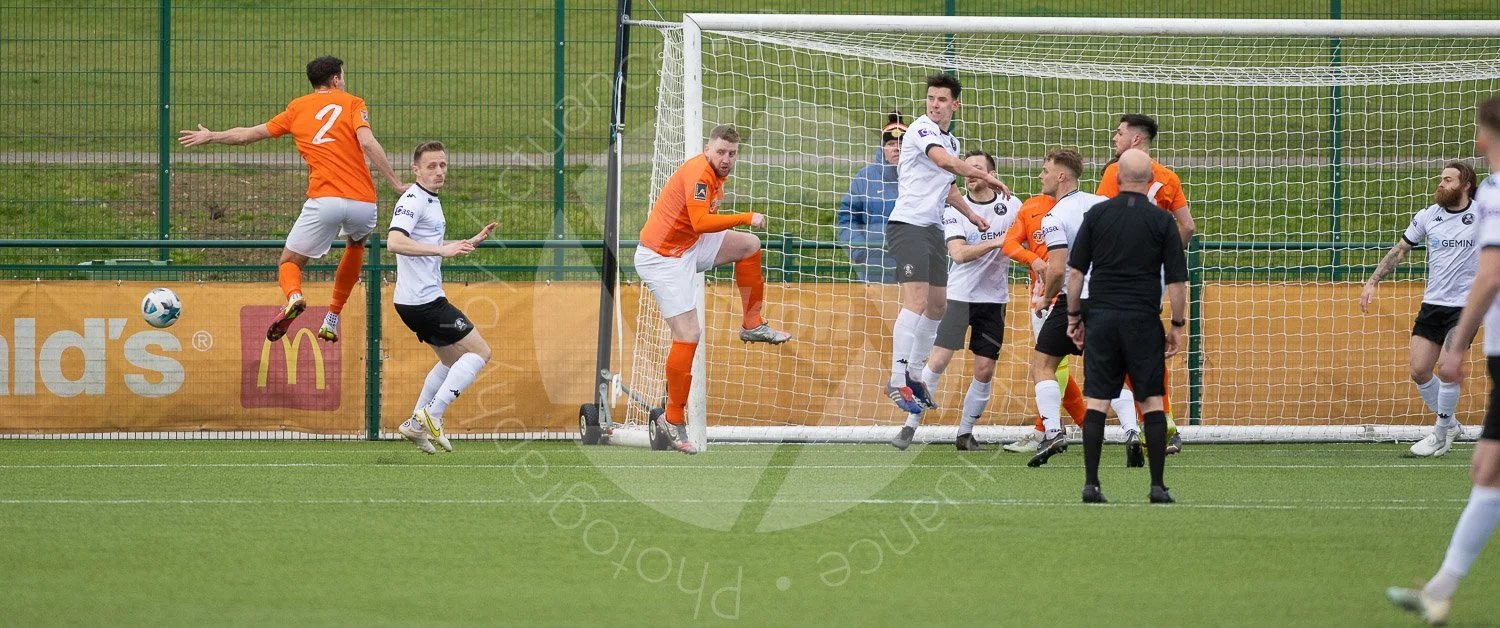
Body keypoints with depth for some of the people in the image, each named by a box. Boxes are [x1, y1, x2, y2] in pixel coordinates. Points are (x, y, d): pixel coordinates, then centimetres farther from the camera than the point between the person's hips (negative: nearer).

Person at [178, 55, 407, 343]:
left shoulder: (298, 108, 15)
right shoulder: (352, 103, 10)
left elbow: (251, 134, 23)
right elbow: (367, 142, -8)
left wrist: (211, 136, 39)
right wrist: (396, 183, -7)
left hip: (324, 201, -1)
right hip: (363, 202, 1)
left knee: (289, 263, 11)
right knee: (356, 243, 34)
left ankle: (294, 297, -26)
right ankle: (332, 319, 27)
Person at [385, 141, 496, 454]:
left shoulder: (432, 202, 16)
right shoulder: (412, 201, -16)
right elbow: (395, 241, -32)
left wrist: (472, 241, 25)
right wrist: (442, 250, -38)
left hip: (426, 297, 10)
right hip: (423, 300, -10)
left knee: (452, 360, 22)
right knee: (479, 351, -6)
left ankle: (416, 424, 21)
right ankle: (431, 416, -10)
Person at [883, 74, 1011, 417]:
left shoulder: (951, 141, 18)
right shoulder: (922, 129, -10)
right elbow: (944, 161, -28)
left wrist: (971, 215, 25)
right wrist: (984, 176, -27)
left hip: (933, 228, 9)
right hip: (908, 224, -9)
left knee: (938, 305, 12)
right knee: (916, 301, -19)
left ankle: (914, 376, 23)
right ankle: (897, 382, -20)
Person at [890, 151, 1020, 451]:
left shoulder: (1012, 206, 2)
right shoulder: (954, 211, -3)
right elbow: (959, 254, -15)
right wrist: (994, 243, -26)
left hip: (995, 299, 2)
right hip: (959, 295, -2)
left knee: (985, 370, 1)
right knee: (938, 360, -11)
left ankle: (965, 433, 14)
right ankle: (910, 426, -4)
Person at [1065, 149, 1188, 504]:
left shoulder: (1097, 215, 2)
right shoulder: (1161, 221, -1)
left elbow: (1076, 271, 3)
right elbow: (1177, 280, -2)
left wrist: (1074, 317, 12)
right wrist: (1178, 325, 7)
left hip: (1101, 317, 1)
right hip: (1143, 321, -1)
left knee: (1096, 402, 2)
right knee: (1152, 401, 5)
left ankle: (1091, 484, -2)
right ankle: (1158, 485, 1)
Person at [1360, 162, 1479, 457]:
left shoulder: (1482, 216, -6)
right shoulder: (1427, 216, 4)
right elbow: (1399, 250, 12)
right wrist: (1373, 282, 7)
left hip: (1465, 305, -4)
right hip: (1432, 304, 4)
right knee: (1419, 370, 0)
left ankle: (1441, 435, 3)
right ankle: (1449, 424, 21)